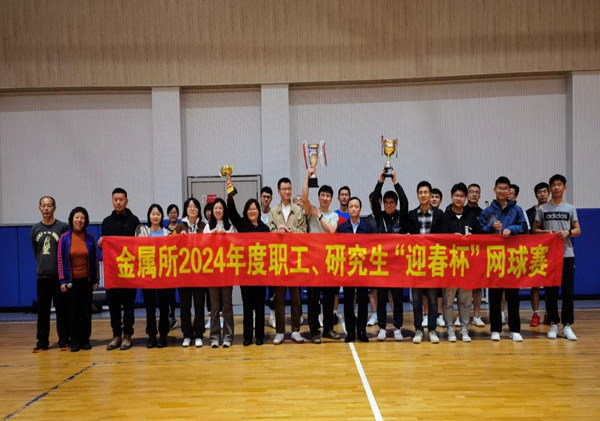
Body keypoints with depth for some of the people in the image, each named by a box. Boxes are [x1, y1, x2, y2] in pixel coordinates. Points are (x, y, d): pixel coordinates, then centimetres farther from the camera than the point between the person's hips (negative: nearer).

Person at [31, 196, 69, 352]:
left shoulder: (62, 227, -2)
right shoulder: (35, 229, 8)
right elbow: (35, 252, 17)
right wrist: (42, 265, 12)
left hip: (59, 275, -3)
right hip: (42, 276, 3)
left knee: (62, 309, 2)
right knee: (42, 310, 7)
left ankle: (64, 341, 10)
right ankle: (42, 341, 16)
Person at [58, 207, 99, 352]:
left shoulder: (90, 238, 1)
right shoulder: (65, 238, -2)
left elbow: (95, 259, 4)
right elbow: (60, 260, -1)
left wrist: (96, 280, 2)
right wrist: (62, 281, -6)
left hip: (86, 280, 1)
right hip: (71, 281, -1)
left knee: (86, 311, 6)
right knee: (73, 311, 4)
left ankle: (85, 339, 16)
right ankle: (75, 341, 13)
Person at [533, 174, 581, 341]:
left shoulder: (570, 208, 9)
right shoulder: (542, 209, 6)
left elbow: (578, 230, 8)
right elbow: (535, 230, 8)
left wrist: (568, 232, -13)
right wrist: (546, 232, -11)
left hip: (567, 254, 1)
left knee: (568, 291, 1)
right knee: (550, 291, 3)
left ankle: (567, 326, 9)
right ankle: (553, 324, 13)